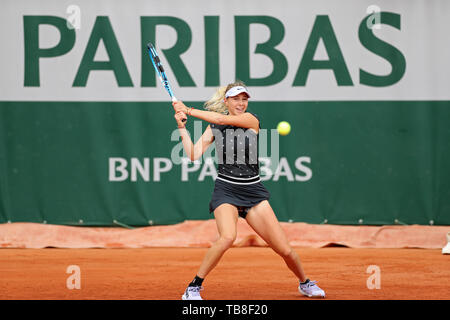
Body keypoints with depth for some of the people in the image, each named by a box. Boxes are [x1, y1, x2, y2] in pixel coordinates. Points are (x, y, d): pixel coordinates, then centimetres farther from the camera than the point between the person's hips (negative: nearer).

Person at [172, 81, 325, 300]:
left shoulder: (251, 120, 1)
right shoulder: (214, 128, 7)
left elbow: (222, 119, -14)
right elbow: (194, 155, -1)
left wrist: (188, 111, -10)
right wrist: (182, 126, -8)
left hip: (253, 191, 1)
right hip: (226, 190, -1)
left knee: (285, 249, -2)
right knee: (227, 237, -31)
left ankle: (305, 283, 28)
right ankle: (194, 287, -20)